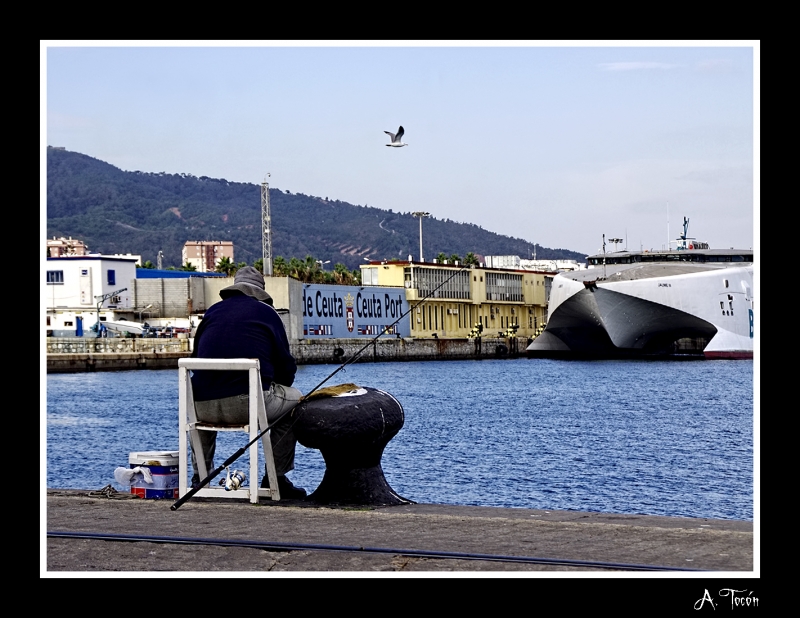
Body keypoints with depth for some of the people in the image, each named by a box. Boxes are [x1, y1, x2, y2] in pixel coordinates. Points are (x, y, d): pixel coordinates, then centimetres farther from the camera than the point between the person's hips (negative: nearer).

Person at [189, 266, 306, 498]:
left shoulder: (212, 311, 18)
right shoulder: (266, 313, 9)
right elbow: (286, 367, 10)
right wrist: (274, 387, 30)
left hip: (205, 408, 4)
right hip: (250, 404, -4)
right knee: (293, 400, 23)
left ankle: (199, 478, 34)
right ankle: (275, 479, 19)